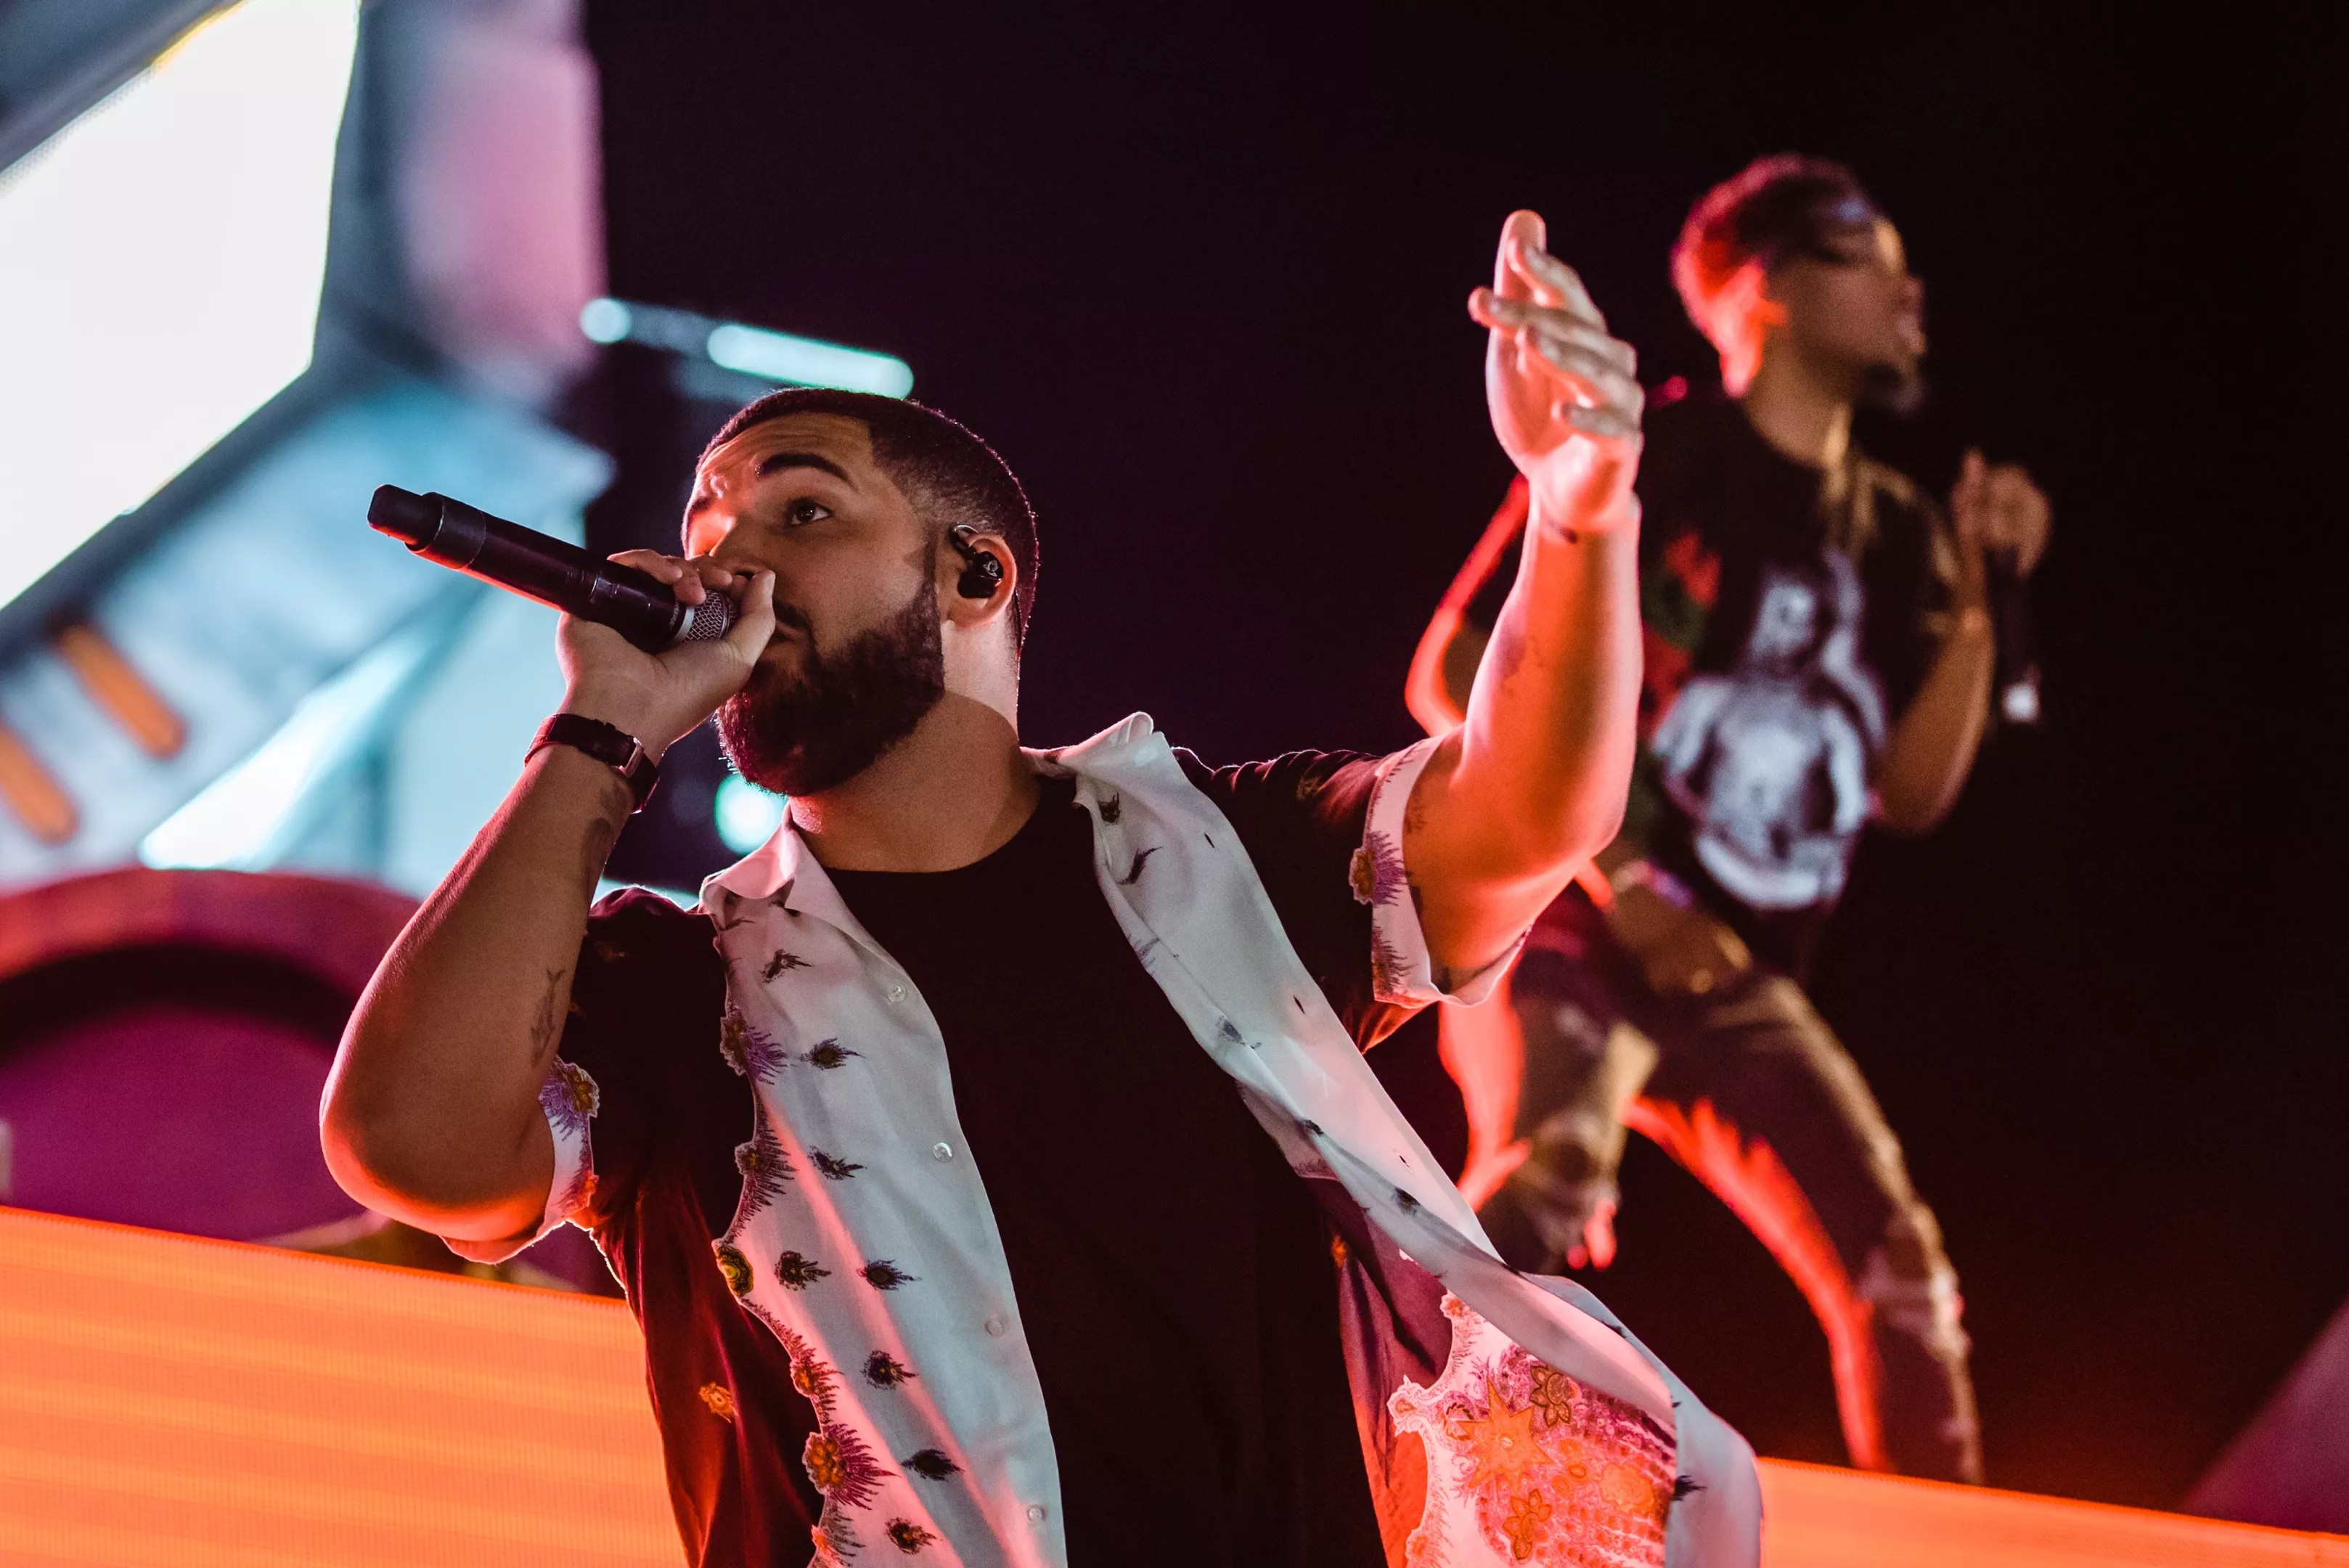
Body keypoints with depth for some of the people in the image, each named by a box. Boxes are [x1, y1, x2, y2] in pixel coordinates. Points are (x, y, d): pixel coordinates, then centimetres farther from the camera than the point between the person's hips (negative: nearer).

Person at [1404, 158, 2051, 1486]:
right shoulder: (1645, 461, -5)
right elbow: (1455, 678, -9)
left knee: (1902, 1274, 1)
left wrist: (1976, 598, -4)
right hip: (1567, 927, -7)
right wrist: (1612, 877, -17)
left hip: (1738, 979, 7)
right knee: (1551, 1182, -35)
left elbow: (1914, 790, 8)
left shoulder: (1890, 531, 13)